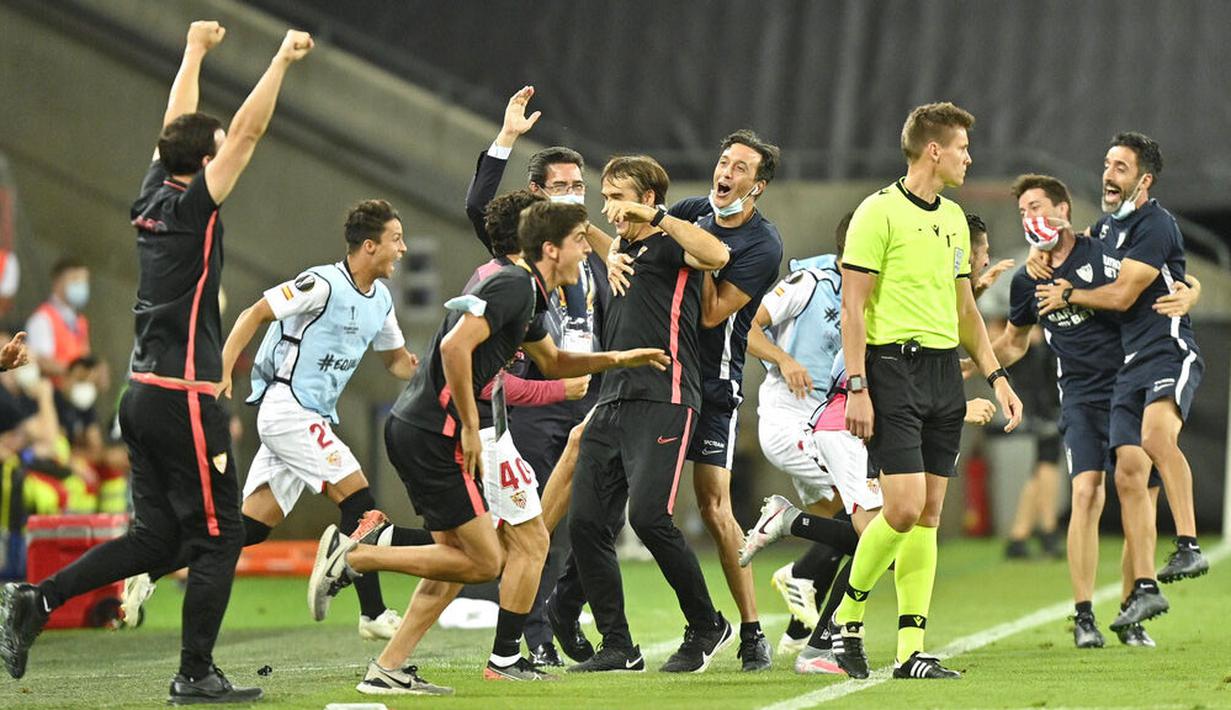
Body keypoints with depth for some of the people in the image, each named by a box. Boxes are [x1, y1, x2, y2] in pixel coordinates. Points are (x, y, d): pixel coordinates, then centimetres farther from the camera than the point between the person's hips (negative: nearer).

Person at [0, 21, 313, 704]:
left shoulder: (152, 198, 8)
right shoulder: (192, 207, -12)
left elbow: (176, 127, 23)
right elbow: (247, 131, -15)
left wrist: (195, 51, 34)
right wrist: (282, 59, -9)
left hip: (143, 396, 9)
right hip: (183, 400, -9)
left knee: (155, 536, 13)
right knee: (218, 537, 0)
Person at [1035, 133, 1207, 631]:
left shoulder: (1155, 225, -9)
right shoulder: (1107, 225, 18)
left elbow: (1122, 294, -11)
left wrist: (1068, 296, 4)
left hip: (1170, 354, -8)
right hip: (1130, 363, 9)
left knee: (1156, 433, -35)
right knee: (1129, 477, 1)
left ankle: (1188, 547, -35)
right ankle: (1144, 590, 5)